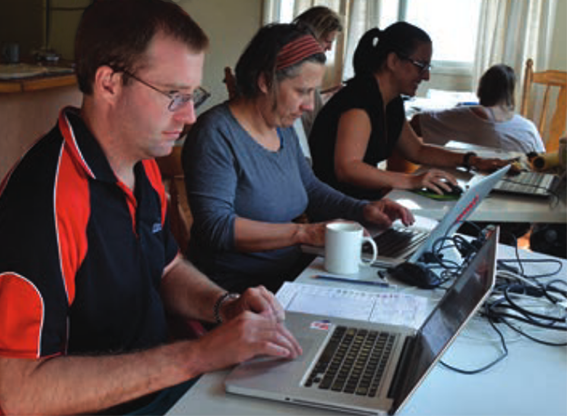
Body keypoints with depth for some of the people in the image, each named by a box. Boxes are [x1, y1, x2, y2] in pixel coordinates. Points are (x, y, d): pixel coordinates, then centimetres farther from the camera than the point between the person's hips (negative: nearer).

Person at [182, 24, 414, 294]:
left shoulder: (284, 129, 11)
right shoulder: (216, 134, -16)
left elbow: (310, 189, 24)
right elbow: (216, 227, -23)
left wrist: (362, 210, 7)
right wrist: (303, 233, -25)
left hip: (290, 272, 8)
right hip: (237, 289, -8)